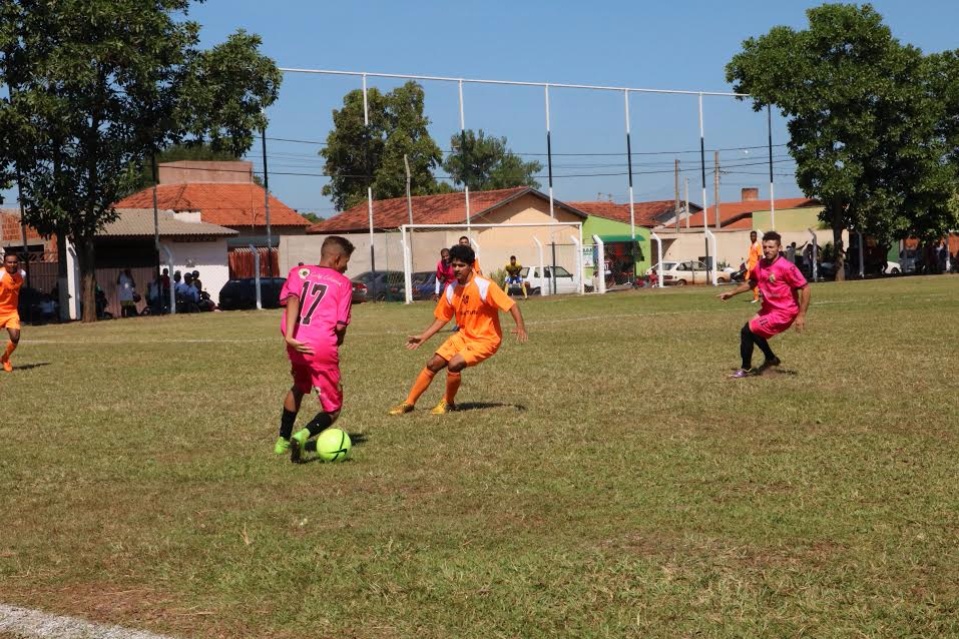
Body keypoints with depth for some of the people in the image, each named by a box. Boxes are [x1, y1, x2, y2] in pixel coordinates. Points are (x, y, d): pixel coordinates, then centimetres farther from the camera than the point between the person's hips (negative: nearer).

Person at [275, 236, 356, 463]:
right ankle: (303, 436, -19)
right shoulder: (343, 283, 7)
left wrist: (290, 336, -20)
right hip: (324, 347, -4)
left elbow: (292, 300, -7)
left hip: (297, 344, 4)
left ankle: (283, 440, 39)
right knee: (332, 409, 10)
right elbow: (340, 325, -3)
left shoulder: (299, 272, 14)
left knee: (298, 387, 36)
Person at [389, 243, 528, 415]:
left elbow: (511, 305, -21)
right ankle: (409, 403, 14)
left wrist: (520, 326, -36)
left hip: (485, 339, -6)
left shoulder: (484, 286, -20)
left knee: (454, 364, -25)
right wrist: (422, 337, 5)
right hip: (464, 335, 6)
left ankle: (448, 403, 1)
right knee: (433, 364, 0)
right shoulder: (451, 290, -1)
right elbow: (441, 319, 11)